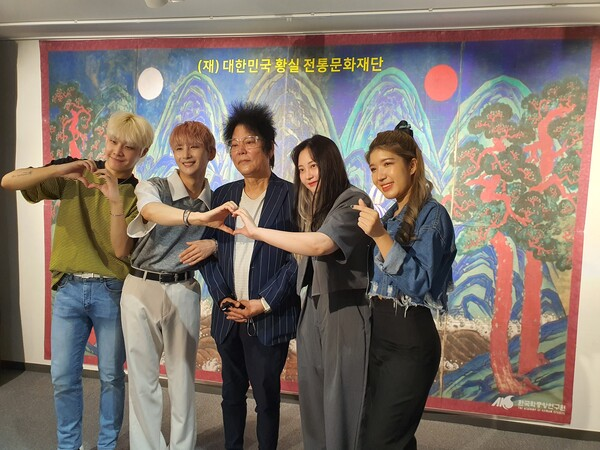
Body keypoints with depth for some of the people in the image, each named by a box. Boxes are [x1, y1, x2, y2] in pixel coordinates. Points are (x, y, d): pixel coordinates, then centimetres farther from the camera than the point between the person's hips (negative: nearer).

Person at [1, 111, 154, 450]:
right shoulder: (74, 177, 1)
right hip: (69, 288, 2)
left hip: (112, 291, -1)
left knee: (112, 376, 10)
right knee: (63, 377, 10)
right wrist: (61, 169, -18)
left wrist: (116, 200, -24)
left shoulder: (138, 195, -3)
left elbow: (121, 250, -13)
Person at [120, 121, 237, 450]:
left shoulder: (216, 200, 1)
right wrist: (197, 217, -49)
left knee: (183, 377, 9)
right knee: (142, 377, 7)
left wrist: (213, 245, -15)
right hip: (141, 288, -1)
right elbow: (151, 210, -32)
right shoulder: (152, 187, -8)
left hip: (183, 292, 2)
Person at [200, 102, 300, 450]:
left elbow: (298, 259, -11)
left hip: (269, 318, -5)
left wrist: (264, 303, -14)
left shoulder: (290, 195, -6)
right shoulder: (223, 195, 9)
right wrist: (222, 297, -4)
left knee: (266, 397, 8)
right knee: (232, 393, 19)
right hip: (228, 316, 5)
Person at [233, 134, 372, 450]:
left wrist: (257, 231, -22)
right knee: (312, 402, 14)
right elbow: (307, 255, 13)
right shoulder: (315, 207, 16)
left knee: (341, 406, 1)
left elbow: (319, 245, -26)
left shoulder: (353, 201, -11)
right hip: (312, 312, 8)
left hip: (345, 314, -7)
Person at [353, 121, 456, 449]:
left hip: (409, 342, -8)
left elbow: (420, 283, -23)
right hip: (380, 334, 8)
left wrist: (381, 235, -29)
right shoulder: (390, 215, 11)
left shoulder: (432, 215, -13)